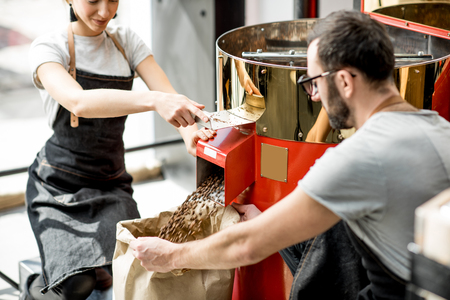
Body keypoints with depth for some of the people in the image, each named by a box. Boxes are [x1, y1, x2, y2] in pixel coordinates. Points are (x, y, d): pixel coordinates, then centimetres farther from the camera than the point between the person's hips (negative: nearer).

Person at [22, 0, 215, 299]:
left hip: (111, 182, 4)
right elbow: (78, 102, -30)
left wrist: (189, 131, -30)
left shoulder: (126, 41, 5)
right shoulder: (48, 47, -9)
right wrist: (154, 100, -45)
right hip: (58, 183, -3)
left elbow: (170, 95, -6)